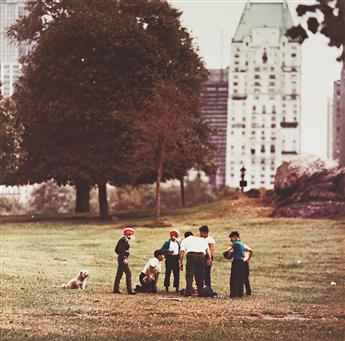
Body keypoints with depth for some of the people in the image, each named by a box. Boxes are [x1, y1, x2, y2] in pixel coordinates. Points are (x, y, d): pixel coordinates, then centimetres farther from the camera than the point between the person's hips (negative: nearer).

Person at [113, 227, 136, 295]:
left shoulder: (121, 239, 16)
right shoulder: (125, 240, -13)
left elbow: (116, 250, 20)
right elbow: (122, 250, -23)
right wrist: (124, 258, -25)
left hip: (120, 257, 10)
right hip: (123, 258, -10)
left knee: (119, 274, 13)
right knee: (128, 274, -9)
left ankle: (116, 289, 17)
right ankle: (129, 290, -11)